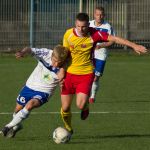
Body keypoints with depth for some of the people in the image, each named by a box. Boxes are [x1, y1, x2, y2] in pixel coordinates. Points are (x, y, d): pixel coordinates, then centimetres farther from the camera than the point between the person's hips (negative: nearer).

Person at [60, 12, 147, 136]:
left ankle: (86, 107, 20)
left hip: (86, 74, -2)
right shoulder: (68, 34, -7)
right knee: (65, 108, 2)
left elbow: (114, 39, -12)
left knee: (81, 105, -19)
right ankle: (68, 129, 31)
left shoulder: (94, 34, -13)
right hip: (70, 74, 2)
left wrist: (134, 45, -17)